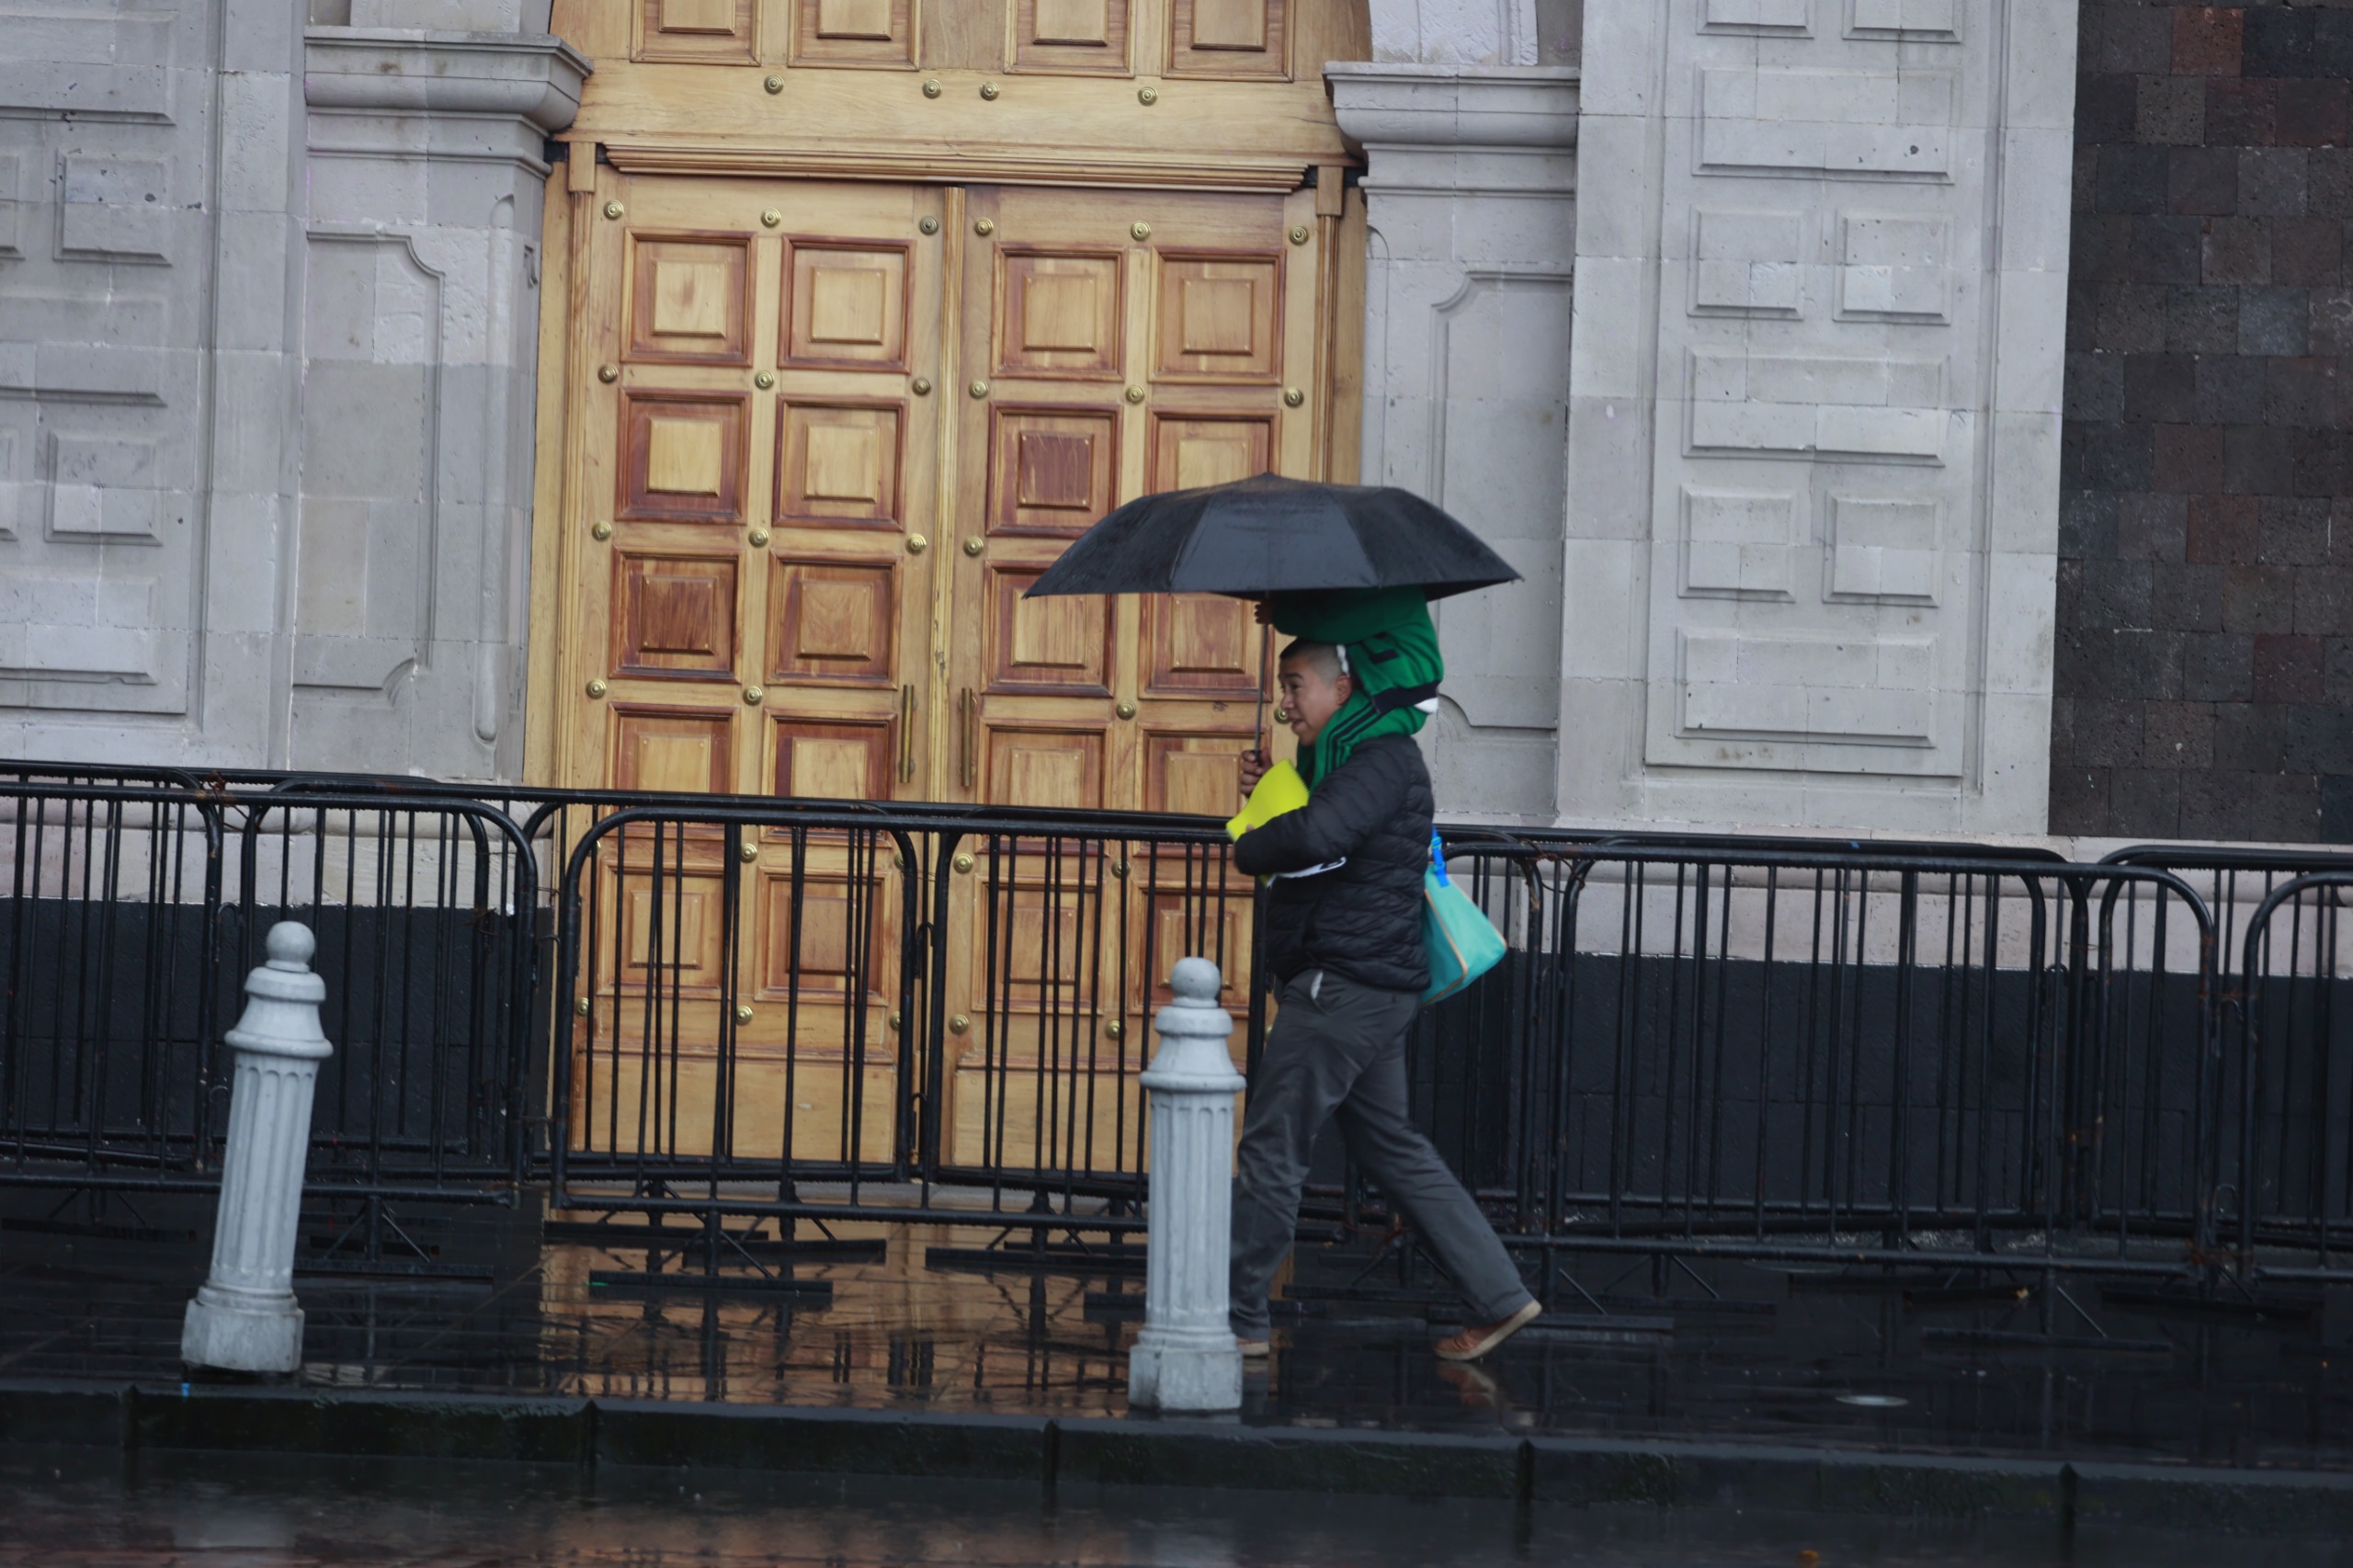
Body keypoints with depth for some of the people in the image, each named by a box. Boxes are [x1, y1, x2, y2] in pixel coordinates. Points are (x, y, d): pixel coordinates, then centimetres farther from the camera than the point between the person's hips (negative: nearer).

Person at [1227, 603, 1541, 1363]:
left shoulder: (1383, 759, -14)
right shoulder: (1349, 756, 19)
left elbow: (1317, 836, -31)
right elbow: (1321, 840, 26)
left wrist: (1248, 847, -13)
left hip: (1345, 981, -11)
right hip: (1372, 986, 11)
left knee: (1273, 1146, -6)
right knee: (1391, 1146, 13)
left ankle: (1236, 1319, -1)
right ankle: (1499, 1297, 13)